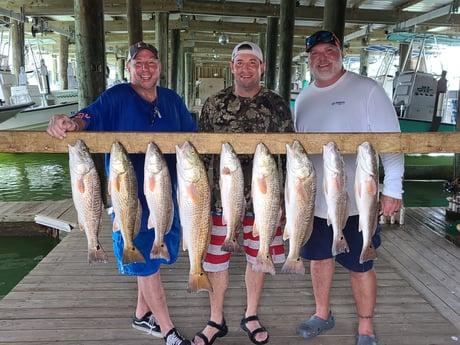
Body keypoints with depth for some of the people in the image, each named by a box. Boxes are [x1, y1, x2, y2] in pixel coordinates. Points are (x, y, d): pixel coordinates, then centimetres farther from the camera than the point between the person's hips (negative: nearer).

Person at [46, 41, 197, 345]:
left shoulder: (172, 100, 7)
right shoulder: (116, 97, -7)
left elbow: (192, 135, 11)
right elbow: (88, 118, -20)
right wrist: (70, 123, -42)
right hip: (132, 197, -5)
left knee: (154, 257, 18)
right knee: (146, 263, 4)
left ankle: (142, 314, 39)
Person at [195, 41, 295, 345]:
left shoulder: (277, 104, 1)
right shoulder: (214, 104, 1)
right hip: (222, 196, 0)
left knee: (257, 258, 14)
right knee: (216, 259, 9)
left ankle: (251, 316, 38)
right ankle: (216, 320, 32)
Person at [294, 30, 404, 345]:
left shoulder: (367, 89, -9)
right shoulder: (304, 98, 9)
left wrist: (393, 189, -14)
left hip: (356, 201, -5)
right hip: (313, 200, 5)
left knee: (360, 267, 8)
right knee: (320, 257, 18)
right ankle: (323, 314, 38)